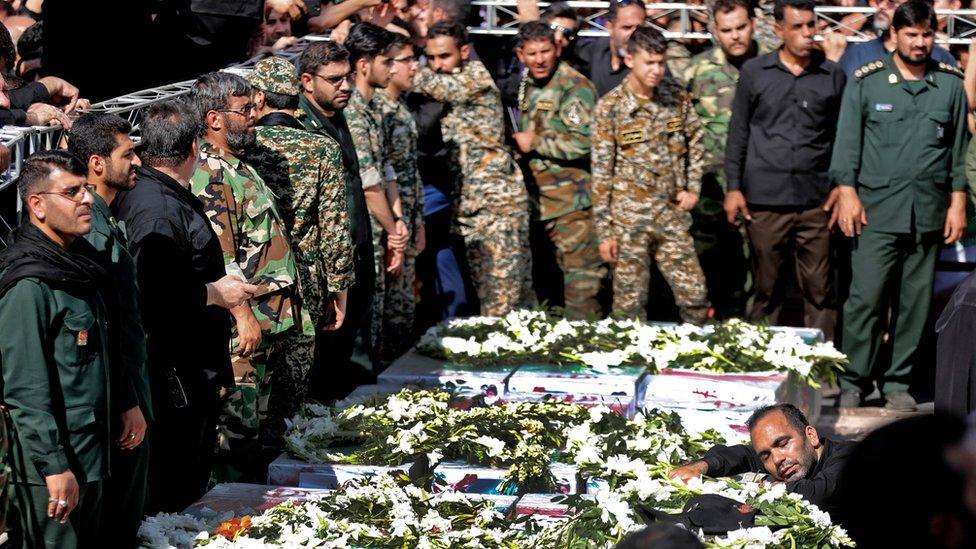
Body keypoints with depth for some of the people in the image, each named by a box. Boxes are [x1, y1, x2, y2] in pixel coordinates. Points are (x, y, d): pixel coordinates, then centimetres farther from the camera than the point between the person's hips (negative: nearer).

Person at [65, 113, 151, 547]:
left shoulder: (102, 219, 10)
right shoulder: (95, 230, -22)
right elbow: (106, 328, -23)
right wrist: (129, 404, -19)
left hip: (124, 382, 10)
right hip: (119, 396, -10)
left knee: (125, 509, 19)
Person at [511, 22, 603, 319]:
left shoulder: (574, 87, -12)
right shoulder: (528, 86, 15)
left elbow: (582, 142, -22)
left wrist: (535, 143, -14)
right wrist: (518, 142, 13)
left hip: (573, 202, -9)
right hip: (540, 202, 9)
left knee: (580, 280, -9)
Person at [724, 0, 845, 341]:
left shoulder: (832, 76, 7)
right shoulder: (754, 72, 5)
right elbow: (738, 132, 8)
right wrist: (733, 188, 3)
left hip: (816, 199, 0)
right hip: (765, 198, 0)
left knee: (819, 290, -1)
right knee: (766, 287, 7)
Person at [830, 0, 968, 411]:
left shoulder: (950, 83, 7)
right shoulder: (867, 81, 2)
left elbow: (959, 147, 11)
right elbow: (848, 141, 2)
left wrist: (958, 201, 8)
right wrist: (847, 192, -6)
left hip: (928, 214, 2)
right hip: (877, 211, -2)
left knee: (915, 302, 6)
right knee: (867, 298, -6)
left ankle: (897, 380, 15)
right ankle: (853, 381, 5)